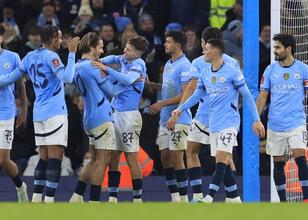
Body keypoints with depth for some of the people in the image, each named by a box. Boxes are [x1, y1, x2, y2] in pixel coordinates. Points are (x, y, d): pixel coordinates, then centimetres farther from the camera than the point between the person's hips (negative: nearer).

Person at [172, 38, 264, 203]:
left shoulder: (232, 72, -8)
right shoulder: (205, 73, 11)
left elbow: (247, 96, -5)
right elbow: (197, 95, 18)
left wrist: (257, 120, -6)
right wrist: (181, 109, 4)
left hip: (229, 122, -7)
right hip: (213, 124, 7)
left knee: (221, 158, -16)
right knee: (223, 163, 6)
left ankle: (209, 198, -25)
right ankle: (235, 199, 13)